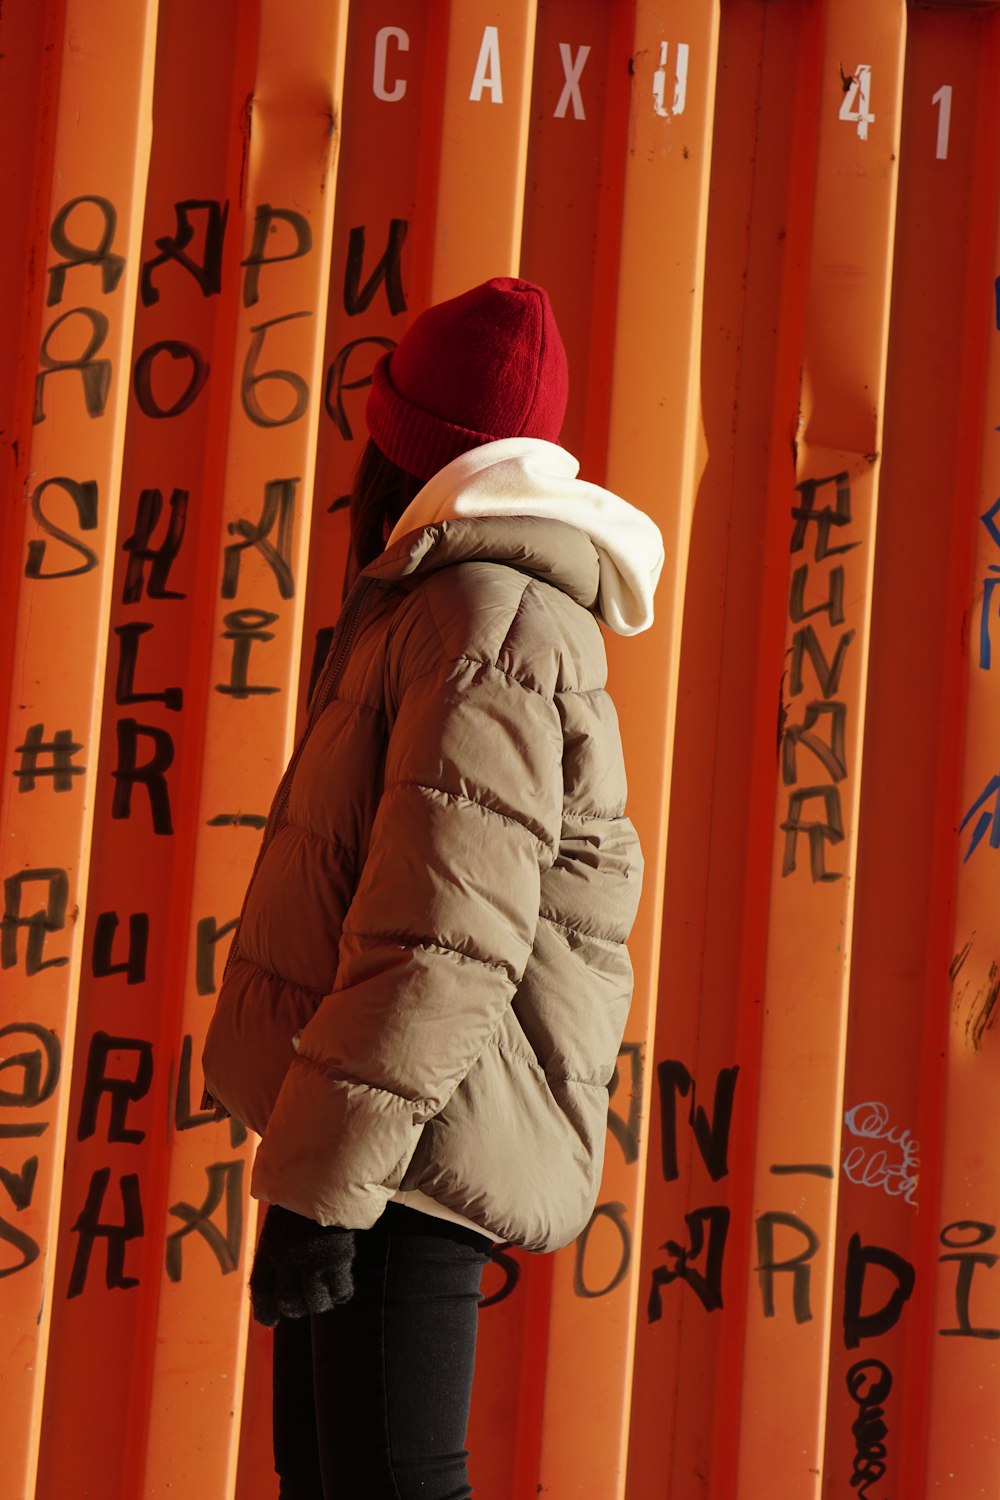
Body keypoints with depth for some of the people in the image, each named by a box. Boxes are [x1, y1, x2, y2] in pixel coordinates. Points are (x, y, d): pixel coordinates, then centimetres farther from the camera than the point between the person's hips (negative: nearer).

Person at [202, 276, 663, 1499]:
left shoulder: (488, 624, -17)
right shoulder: (442, 602, 16)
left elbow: (444, 941, -25)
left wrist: (323, 1189, -24)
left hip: (413, 1157, -11)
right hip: (383, 1128, 11)